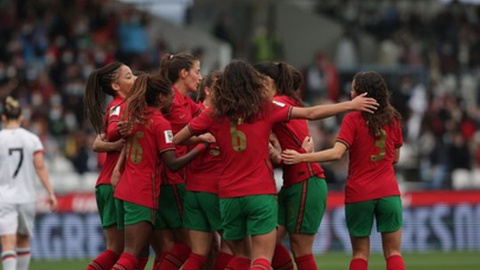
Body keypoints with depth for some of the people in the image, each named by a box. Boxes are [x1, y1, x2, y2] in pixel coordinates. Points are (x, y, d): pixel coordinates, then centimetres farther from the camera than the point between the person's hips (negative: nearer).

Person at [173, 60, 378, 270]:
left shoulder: (213, 115, 3)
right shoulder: (264, 109, -1)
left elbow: (175, 140, 7)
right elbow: (311, 113, 1)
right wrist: (350, 105, 9)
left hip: (229, 196, 3)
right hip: (261, 194, -3)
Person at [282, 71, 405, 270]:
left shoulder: (352, 119, -8)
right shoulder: (393, 119, 4)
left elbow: (337, 153, -20)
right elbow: (395, 157, 12)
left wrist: (300, 157, -20)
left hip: (358, 194, -2)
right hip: (388, 192, 2)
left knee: (360, 253, 9)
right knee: (393, 253, 5)